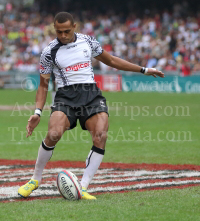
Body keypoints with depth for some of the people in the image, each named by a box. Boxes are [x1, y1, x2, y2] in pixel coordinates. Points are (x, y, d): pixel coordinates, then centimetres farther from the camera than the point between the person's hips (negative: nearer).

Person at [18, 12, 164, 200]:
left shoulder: (87, 41, 10)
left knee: (100, 136, -24)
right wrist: (37, 112, -6)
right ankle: (35, 179, -6)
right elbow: (43, 85, 8)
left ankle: (83, 188, -19)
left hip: (91, 94, 2)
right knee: (54, 134, -29)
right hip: (65, 96, -2)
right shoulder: (49, 52, 3)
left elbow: (110, 60, 22)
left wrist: (143, 70, 23)